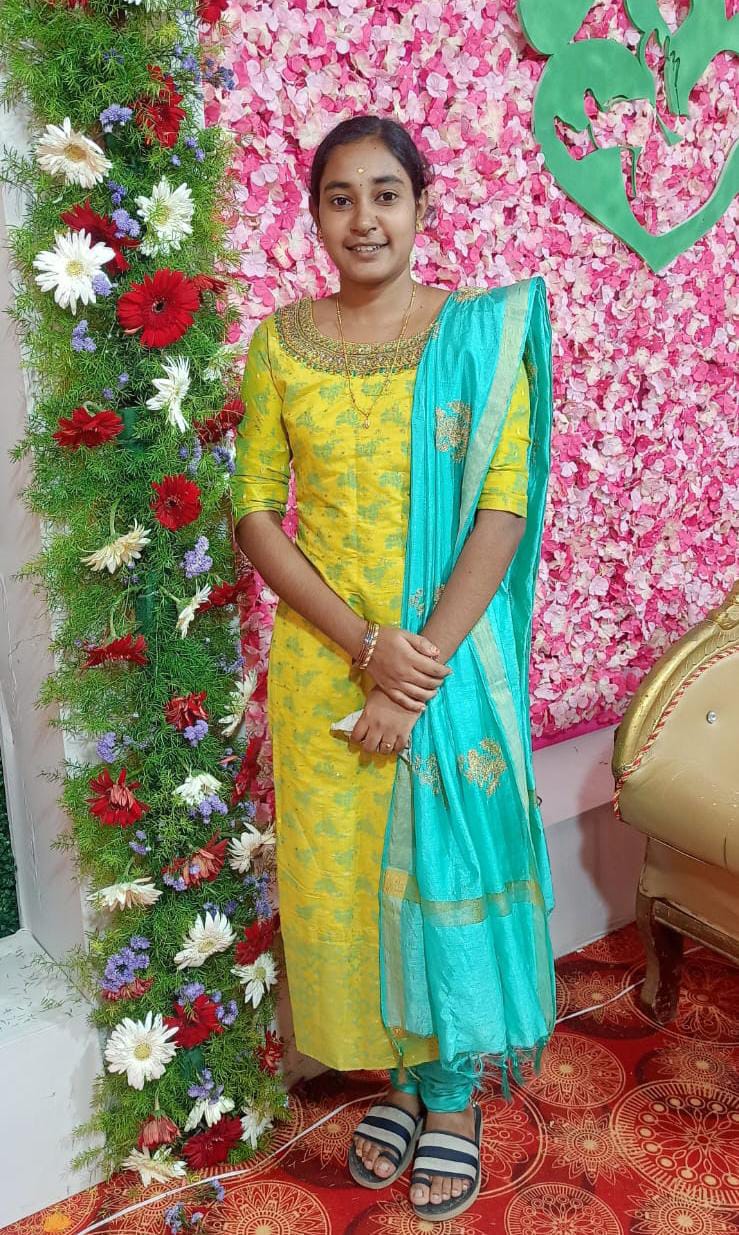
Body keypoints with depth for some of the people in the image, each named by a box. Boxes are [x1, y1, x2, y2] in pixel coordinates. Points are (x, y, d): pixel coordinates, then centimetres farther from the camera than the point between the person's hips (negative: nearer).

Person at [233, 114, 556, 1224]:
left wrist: (420, 675, -17)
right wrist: (365, 642, -14)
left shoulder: (482, 333, -5)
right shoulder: (279, 343, 1)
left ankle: (455, 1093, 34)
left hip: (450, 661, -2)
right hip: (322, 661, 2)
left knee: (446, 863, 10)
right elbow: (255, 512, -2)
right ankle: (400, 1072, 38)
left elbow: (504, 512, -10)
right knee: (343, 870, 12)